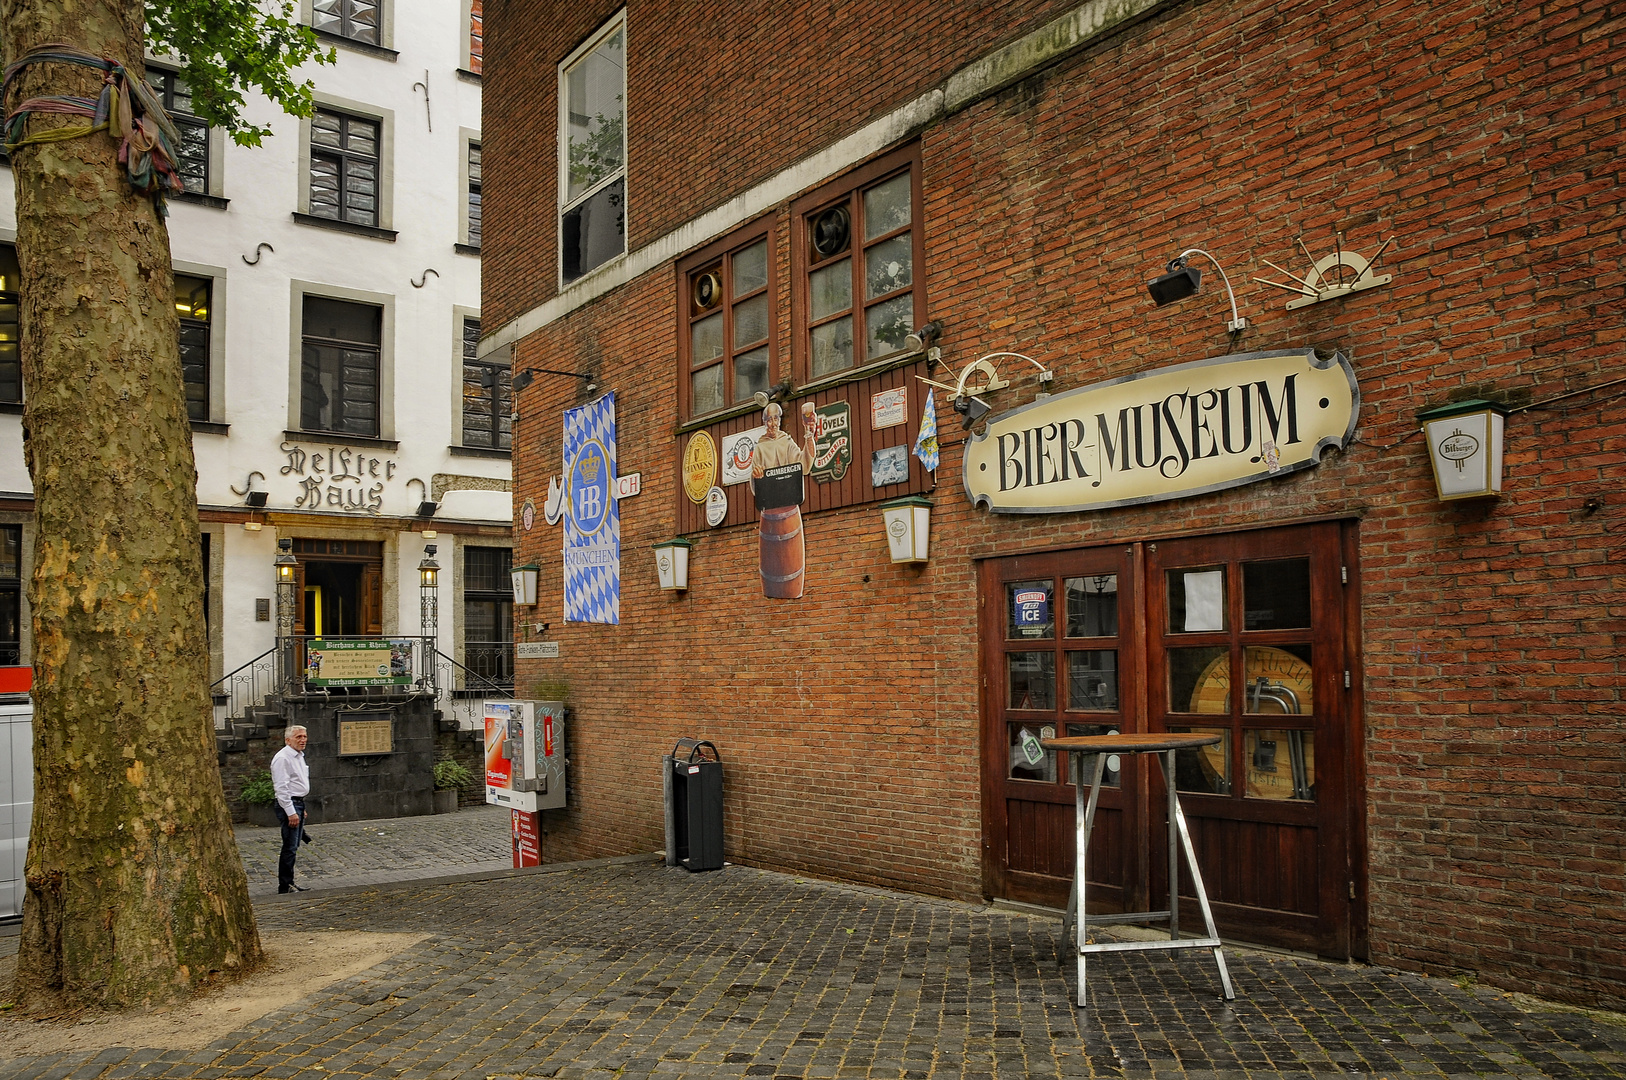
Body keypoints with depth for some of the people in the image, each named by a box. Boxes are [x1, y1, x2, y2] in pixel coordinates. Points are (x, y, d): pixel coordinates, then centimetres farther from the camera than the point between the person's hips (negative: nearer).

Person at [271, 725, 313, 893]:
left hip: (298, 804, 10)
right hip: (288, 805, -10)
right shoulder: (283, 758, -15)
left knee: (294, 846, 13)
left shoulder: (299, 756, 16)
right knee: (290, 847, -8)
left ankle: (289, 883, 20)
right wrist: (291, 812, -22)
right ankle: (285, 886, -1)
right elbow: (281, 788, -19)